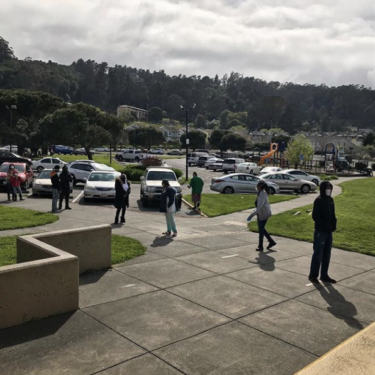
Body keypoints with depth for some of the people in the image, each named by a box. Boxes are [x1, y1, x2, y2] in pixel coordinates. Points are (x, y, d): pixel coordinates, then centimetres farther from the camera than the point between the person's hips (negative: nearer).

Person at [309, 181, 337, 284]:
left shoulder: (330, 200, 9)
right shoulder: (318, 200, -14)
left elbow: (332, 214, 15)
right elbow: (315, 216, -16)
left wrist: (334, 224, -1)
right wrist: (325, 225, -20)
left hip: (329, 231, 7)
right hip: (320, 231, -7)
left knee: (327, 254, 13)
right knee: (318, 254, 0)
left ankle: (324, 275, 23)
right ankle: (313, 275, 12)